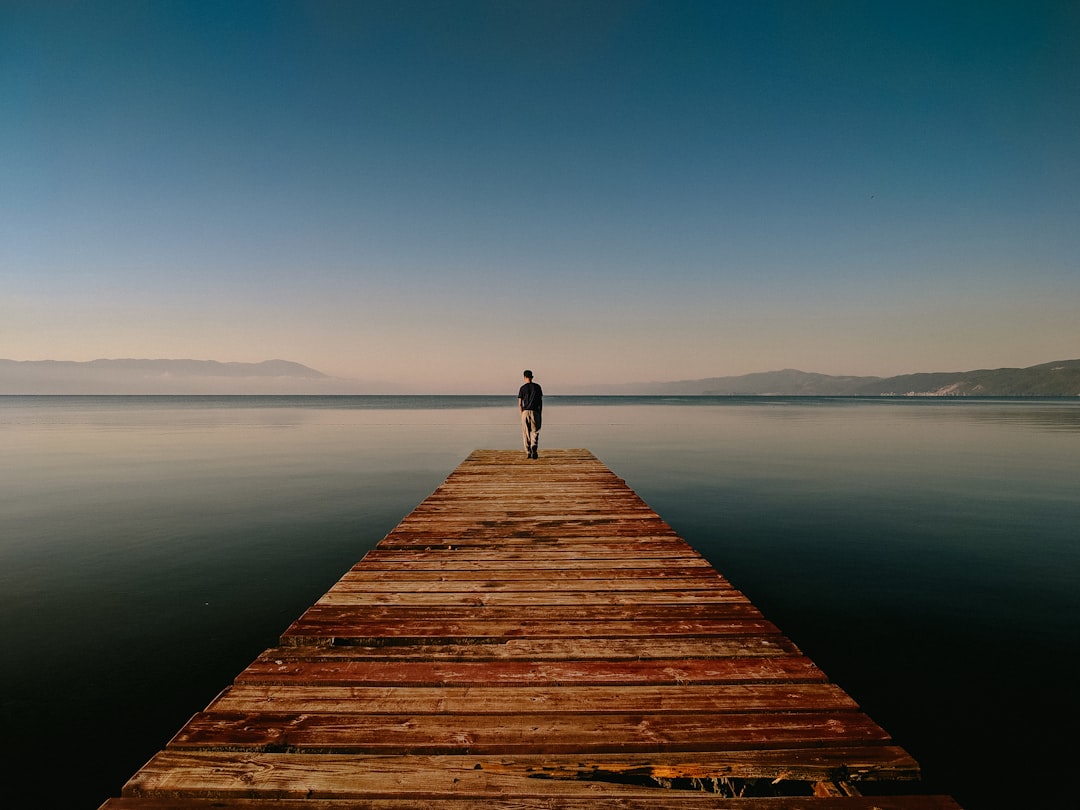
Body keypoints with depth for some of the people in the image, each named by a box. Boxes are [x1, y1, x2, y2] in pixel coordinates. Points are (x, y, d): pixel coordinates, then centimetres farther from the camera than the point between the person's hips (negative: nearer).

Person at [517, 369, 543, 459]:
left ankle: (528, 453, 7)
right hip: (535, 411, 0)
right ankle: (534, 447, -22)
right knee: (535, 432, 5)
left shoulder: (522, 388, 2)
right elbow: (540, 401, 6)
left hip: (525, 411, 0)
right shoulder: (537, 387, 6)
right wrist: (540, 413, 12)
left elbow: (520, 403, 0)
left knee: (526, 433, 7)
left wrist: (522, 414, 8)